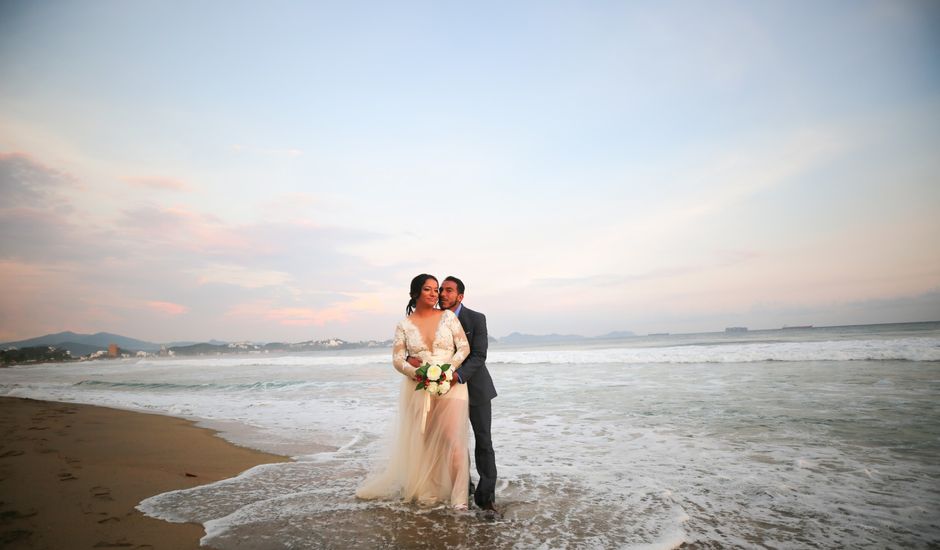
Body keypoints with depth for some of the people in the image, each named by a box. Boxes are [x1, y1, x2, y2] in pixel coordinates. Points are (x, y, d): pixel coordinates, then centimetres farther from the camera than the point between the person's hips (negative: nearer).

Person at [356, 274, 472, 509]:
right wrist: (416, 373, -17)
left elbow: (464, 347, -2)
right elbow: (397, 359, 0)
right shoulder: (404, 325, 3)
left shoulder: (448, 316, 1)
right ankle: (421, 488, 31)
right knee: (419, 442, 11)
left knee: (452, 440, -9)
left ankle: (459, 496, 2)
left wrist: (448, 369, -15)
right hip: (418, 388, 2)